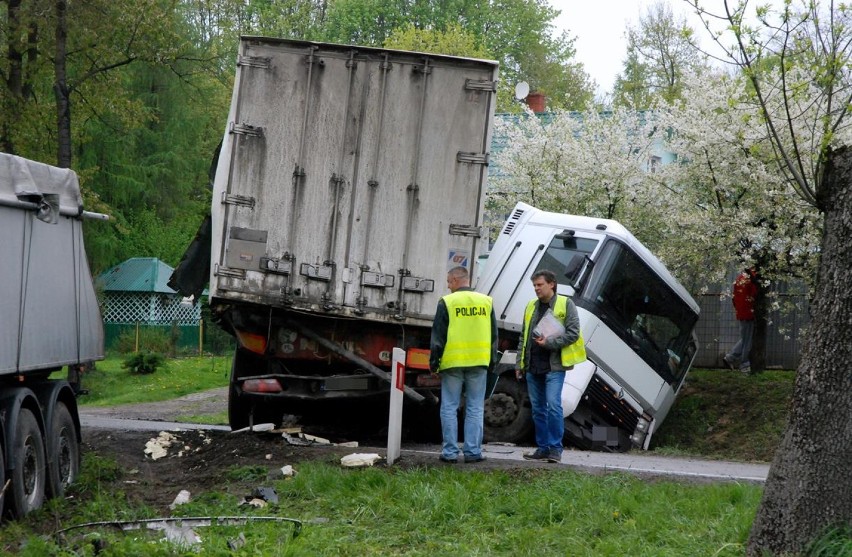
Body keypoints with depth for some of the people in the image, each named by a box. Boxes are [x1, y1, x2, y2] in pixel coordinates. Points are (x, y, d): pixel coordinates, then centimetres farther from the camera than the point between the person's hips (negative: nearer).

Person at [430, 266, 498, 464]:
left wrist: (434, 360, 3)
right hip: (479, 363, 3)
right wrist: (492, 361, 18)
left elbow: (438, 335, -4)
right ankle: (473, 451, 3)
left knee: (449, 408, 4)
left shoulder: (447, 302, -4)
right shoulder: (486, 301, 8)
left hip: (452, 362, -3)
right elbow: (493, 335, 12)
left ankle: (450, 452, 2)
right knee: (475, 409, 6)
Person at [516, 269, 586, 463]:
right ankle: (543, 448, 15)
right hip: (533, 367, 6)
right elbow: (523, 337, 20)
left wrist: (549, 342, -16)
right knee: (538, 408, 8)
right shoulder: (531, 306, 16)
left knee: (553, 405, -14)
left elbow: (573, 333, -8)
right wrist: (519, 363, 15)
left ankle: (555, 449, -7)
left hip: (554, 365, -6)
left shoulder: (566, 305, -1)